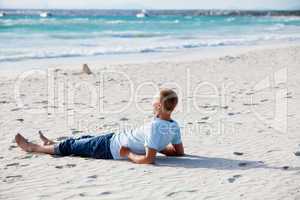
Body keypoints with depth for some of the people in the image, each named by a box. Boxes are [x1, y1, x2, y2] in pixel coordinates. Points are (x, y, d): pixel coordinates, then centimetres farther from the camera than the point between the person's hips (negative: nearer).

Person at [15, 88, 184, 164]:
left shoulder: (155, 126, -35)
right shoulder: (175, 126, -10)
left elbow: (149, 159, -39)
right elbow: (179, 152, 1)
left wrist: (129, 154, -23)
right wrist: (157, 147, 4)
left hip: (110, 148, -8)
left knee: (69, 146, 12)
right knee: (84, 138, 28)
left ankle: (33, 147, 34)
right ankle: (51, 144, 54)